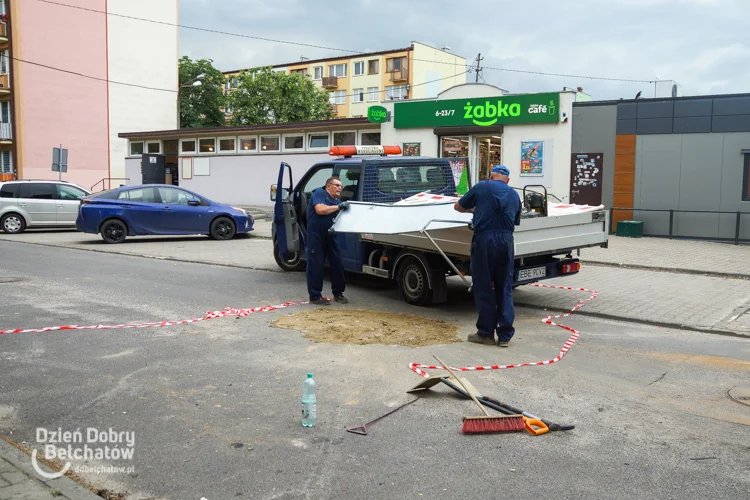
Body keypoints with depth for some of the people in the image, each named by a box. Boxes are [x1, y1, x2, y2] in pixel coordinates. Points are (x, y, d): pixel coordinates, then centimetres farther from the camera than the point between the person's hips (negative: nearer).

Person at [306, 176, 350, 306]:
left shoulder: (337, 201, 18)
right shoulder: (319, 193, -3)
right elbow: (320, 209, -19)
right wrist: (339, 207, -17)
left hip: (330, 235, 7)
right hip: (316, 235, -7)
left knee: (337, 264, 6)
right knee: (316, 265, -3)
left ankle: (338, 293, 20)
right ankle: (315, 296, 4)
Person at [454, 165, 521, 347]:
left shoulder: (481, 187, 4)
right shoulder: (514, 195, 15)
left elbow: (458, 207, 13)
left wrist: (473, 209, 32)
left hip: (484, 239, -3)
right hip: (506, 241, 4)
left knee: (484, 288, 5)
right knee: (505, 288, 9)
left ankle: (486, 333, 12)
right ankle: (505, 335, 10)